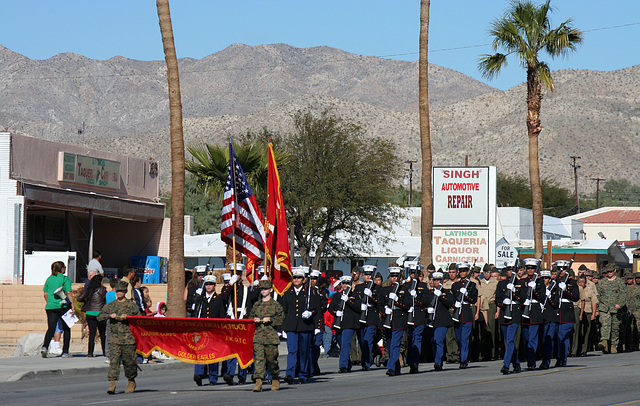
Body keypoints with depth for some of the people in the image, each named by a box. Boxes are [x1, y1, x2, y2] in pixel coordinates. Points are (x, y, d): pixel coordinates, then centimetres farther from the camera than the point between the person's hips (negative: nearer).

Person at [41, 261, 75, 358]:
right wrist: (72, 305, -9)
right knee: (66, 329, 10)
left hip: (51, 306, 3)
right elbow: (69, 293, -11)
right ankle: (65, 352, 10)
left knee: (51, 328, -2)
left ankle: (45, 347, -26)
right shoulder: (65, 278, -3)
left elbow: (45, 294, 12)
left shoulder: (49, 279, 10)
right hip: (63, 306, -3)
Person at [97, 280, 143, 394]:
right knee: (113, 360, -10)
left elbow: (140, 317, 0)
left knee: (129, 361, 5)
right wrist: (110, 315, -7)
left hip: (128, 338, -2)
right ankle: (112, 383, -14)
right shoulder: (111, 305, 12)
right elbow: (99, 317, 10)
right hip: (114, 337, 2)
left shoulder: (131, 305, 4)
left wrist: (127, 317, -14)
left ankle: (131, 382, 24)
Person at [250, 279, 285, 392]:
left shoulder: (276, 305, 4)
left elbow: (281, 319, 1)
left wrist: (271, 319, -12)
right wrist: (254, 320, 1)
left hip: (271, 336, -2)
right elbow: (250, 317, 23)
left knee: (272, 358, 4)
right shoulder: (256, 305, 15)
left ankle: (275, 380, 25)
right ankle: (258, 381, -17)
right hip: (258, 335, 2)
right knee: (259, 358, -10)